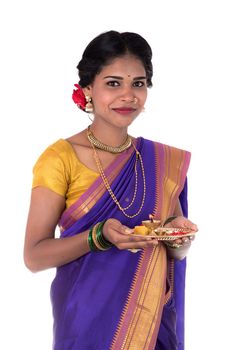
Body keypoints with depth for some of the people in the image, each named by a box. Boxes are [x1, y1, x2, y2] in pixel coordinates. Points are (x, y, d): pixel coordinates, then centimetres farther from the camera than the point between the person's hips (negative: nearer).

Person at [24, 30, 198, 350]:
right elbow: (34, 257, -12)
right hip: (86, 320, -4)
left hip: (155, 319, 4)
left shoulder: (165, 161, 1)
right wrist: (100, 236, -26)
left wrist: (181, 236, -14)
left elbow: (177, 253, 8)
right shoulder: (61, 157, -11)